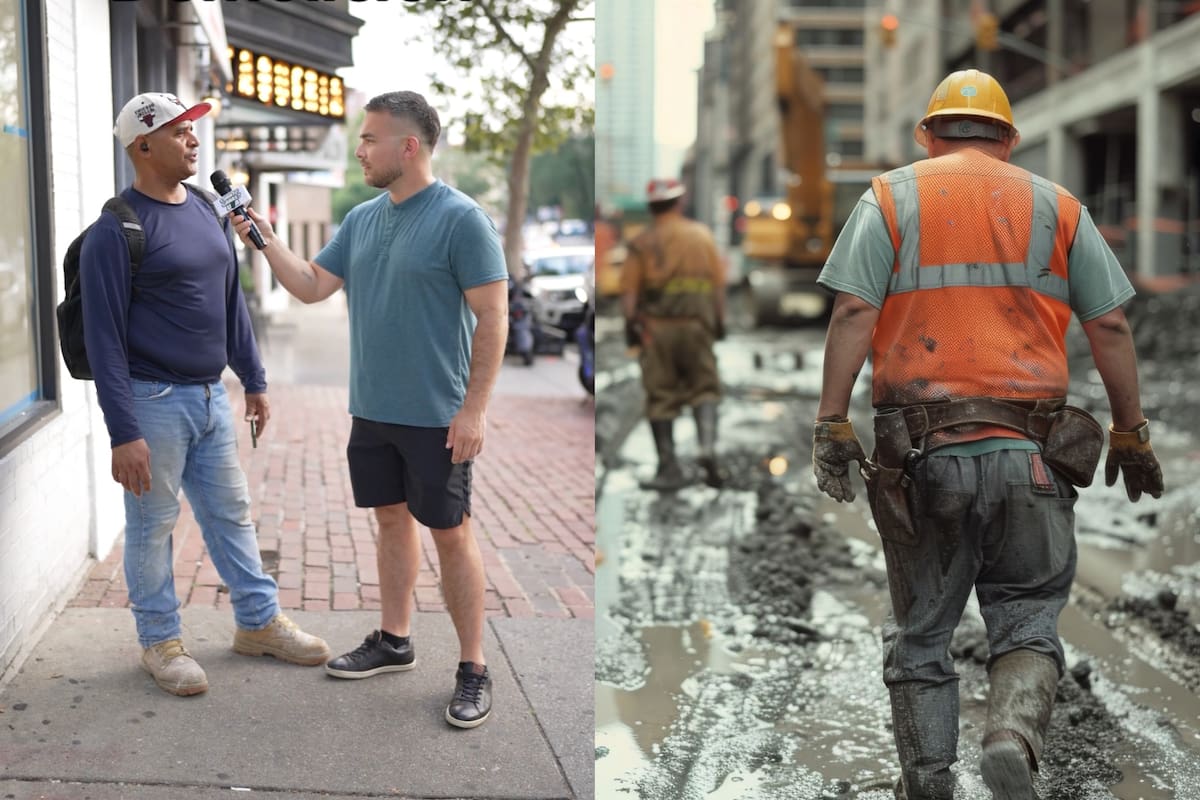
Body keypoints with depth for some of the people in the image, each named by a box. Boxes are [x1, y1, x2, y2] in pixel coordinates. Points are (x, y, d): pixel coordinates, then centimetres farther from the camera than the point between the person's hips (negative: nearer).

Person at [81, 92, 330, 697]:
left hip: (210, 396, 7)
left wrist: (253, 380, 17)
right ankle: (159, 641, 20)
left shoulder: (207, 211, 9)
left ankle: (259, 622, 27)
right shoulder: (116, 231, -14)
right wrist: (123, 432, -19)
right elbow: (104, 337, -16)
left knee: (231, 513, 15)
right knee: (152, 524, 6)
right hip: (153, 402, -7)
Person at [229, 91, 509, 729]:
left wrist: (473, 409, -18)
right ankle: (394, 642, 31)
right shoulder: (361, 219, 8)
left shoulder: (461, 219, -14)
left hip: (436, 415, -7)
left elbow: (492, 317, -15)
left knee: (450, 534, 0)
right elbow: (312, 286, 12)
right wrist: (266, 240, -2)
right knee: (391, 519, 16)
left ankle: (473, 670, 10)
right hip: (372, 410, 7)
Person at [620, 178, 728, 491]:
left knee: (661, 397, 5)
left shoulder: (641, 243, 1)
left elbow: (629, 291, -5)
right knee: (704, 388, 11)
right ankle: (708, 446, -12)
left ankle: (669, 467, 5)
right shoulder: (702, 236, 6)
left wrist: (630, 325, 0)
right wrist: (720, 320, 11)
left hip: (656, 325, -1)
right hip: (696, 323, 1)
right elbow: (718, 283, 5)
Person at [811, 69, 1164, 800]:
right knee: (1028, 625, 8)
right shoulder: (1058, 207, 11)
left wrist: (832, 424, -5)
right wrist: (1131, 432, 15)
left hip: (921, 452, 0)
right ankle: (1014, 738, -17)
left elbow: (854, 314, -5)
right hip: (1029, 453, 0)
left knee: (921, 633, 13)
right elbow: (1110, 328, 8)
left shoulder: (890, 199, 7)